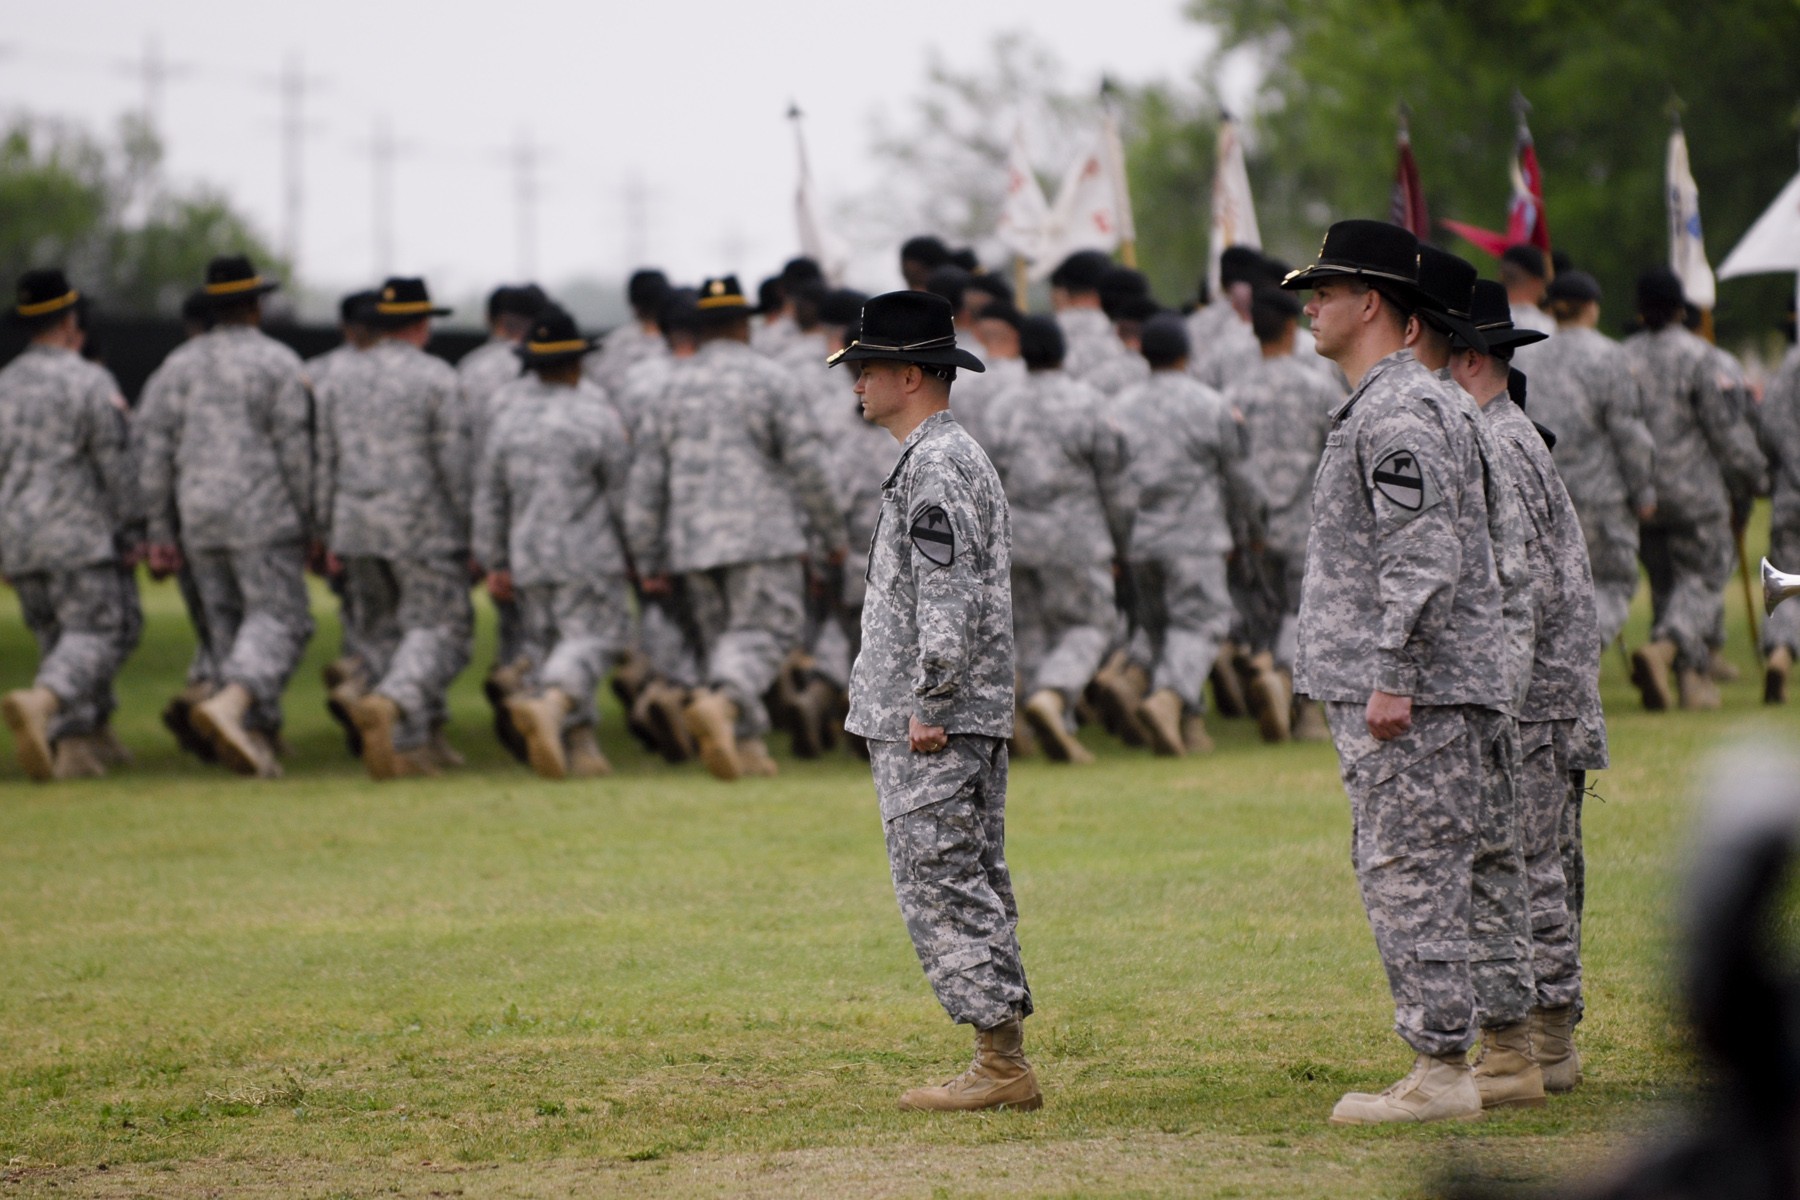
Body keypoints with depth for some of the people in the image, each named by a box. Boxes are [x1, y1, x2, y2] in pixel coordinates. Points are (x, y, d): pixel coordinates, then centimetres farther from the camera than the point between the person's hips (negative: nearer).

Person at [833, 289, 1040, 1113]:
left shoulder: (937, 466, -15)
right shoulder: (953, 458, 19)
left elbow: (947, 596, -22)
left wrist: (930, 703, -22)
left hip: (932, 730, -11)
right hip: (969, 721, 11)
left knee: (940, 889, -9)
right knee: (972, 888, 11)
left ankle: (1001, 1066, -9)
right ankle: (1004, 1062, 13)